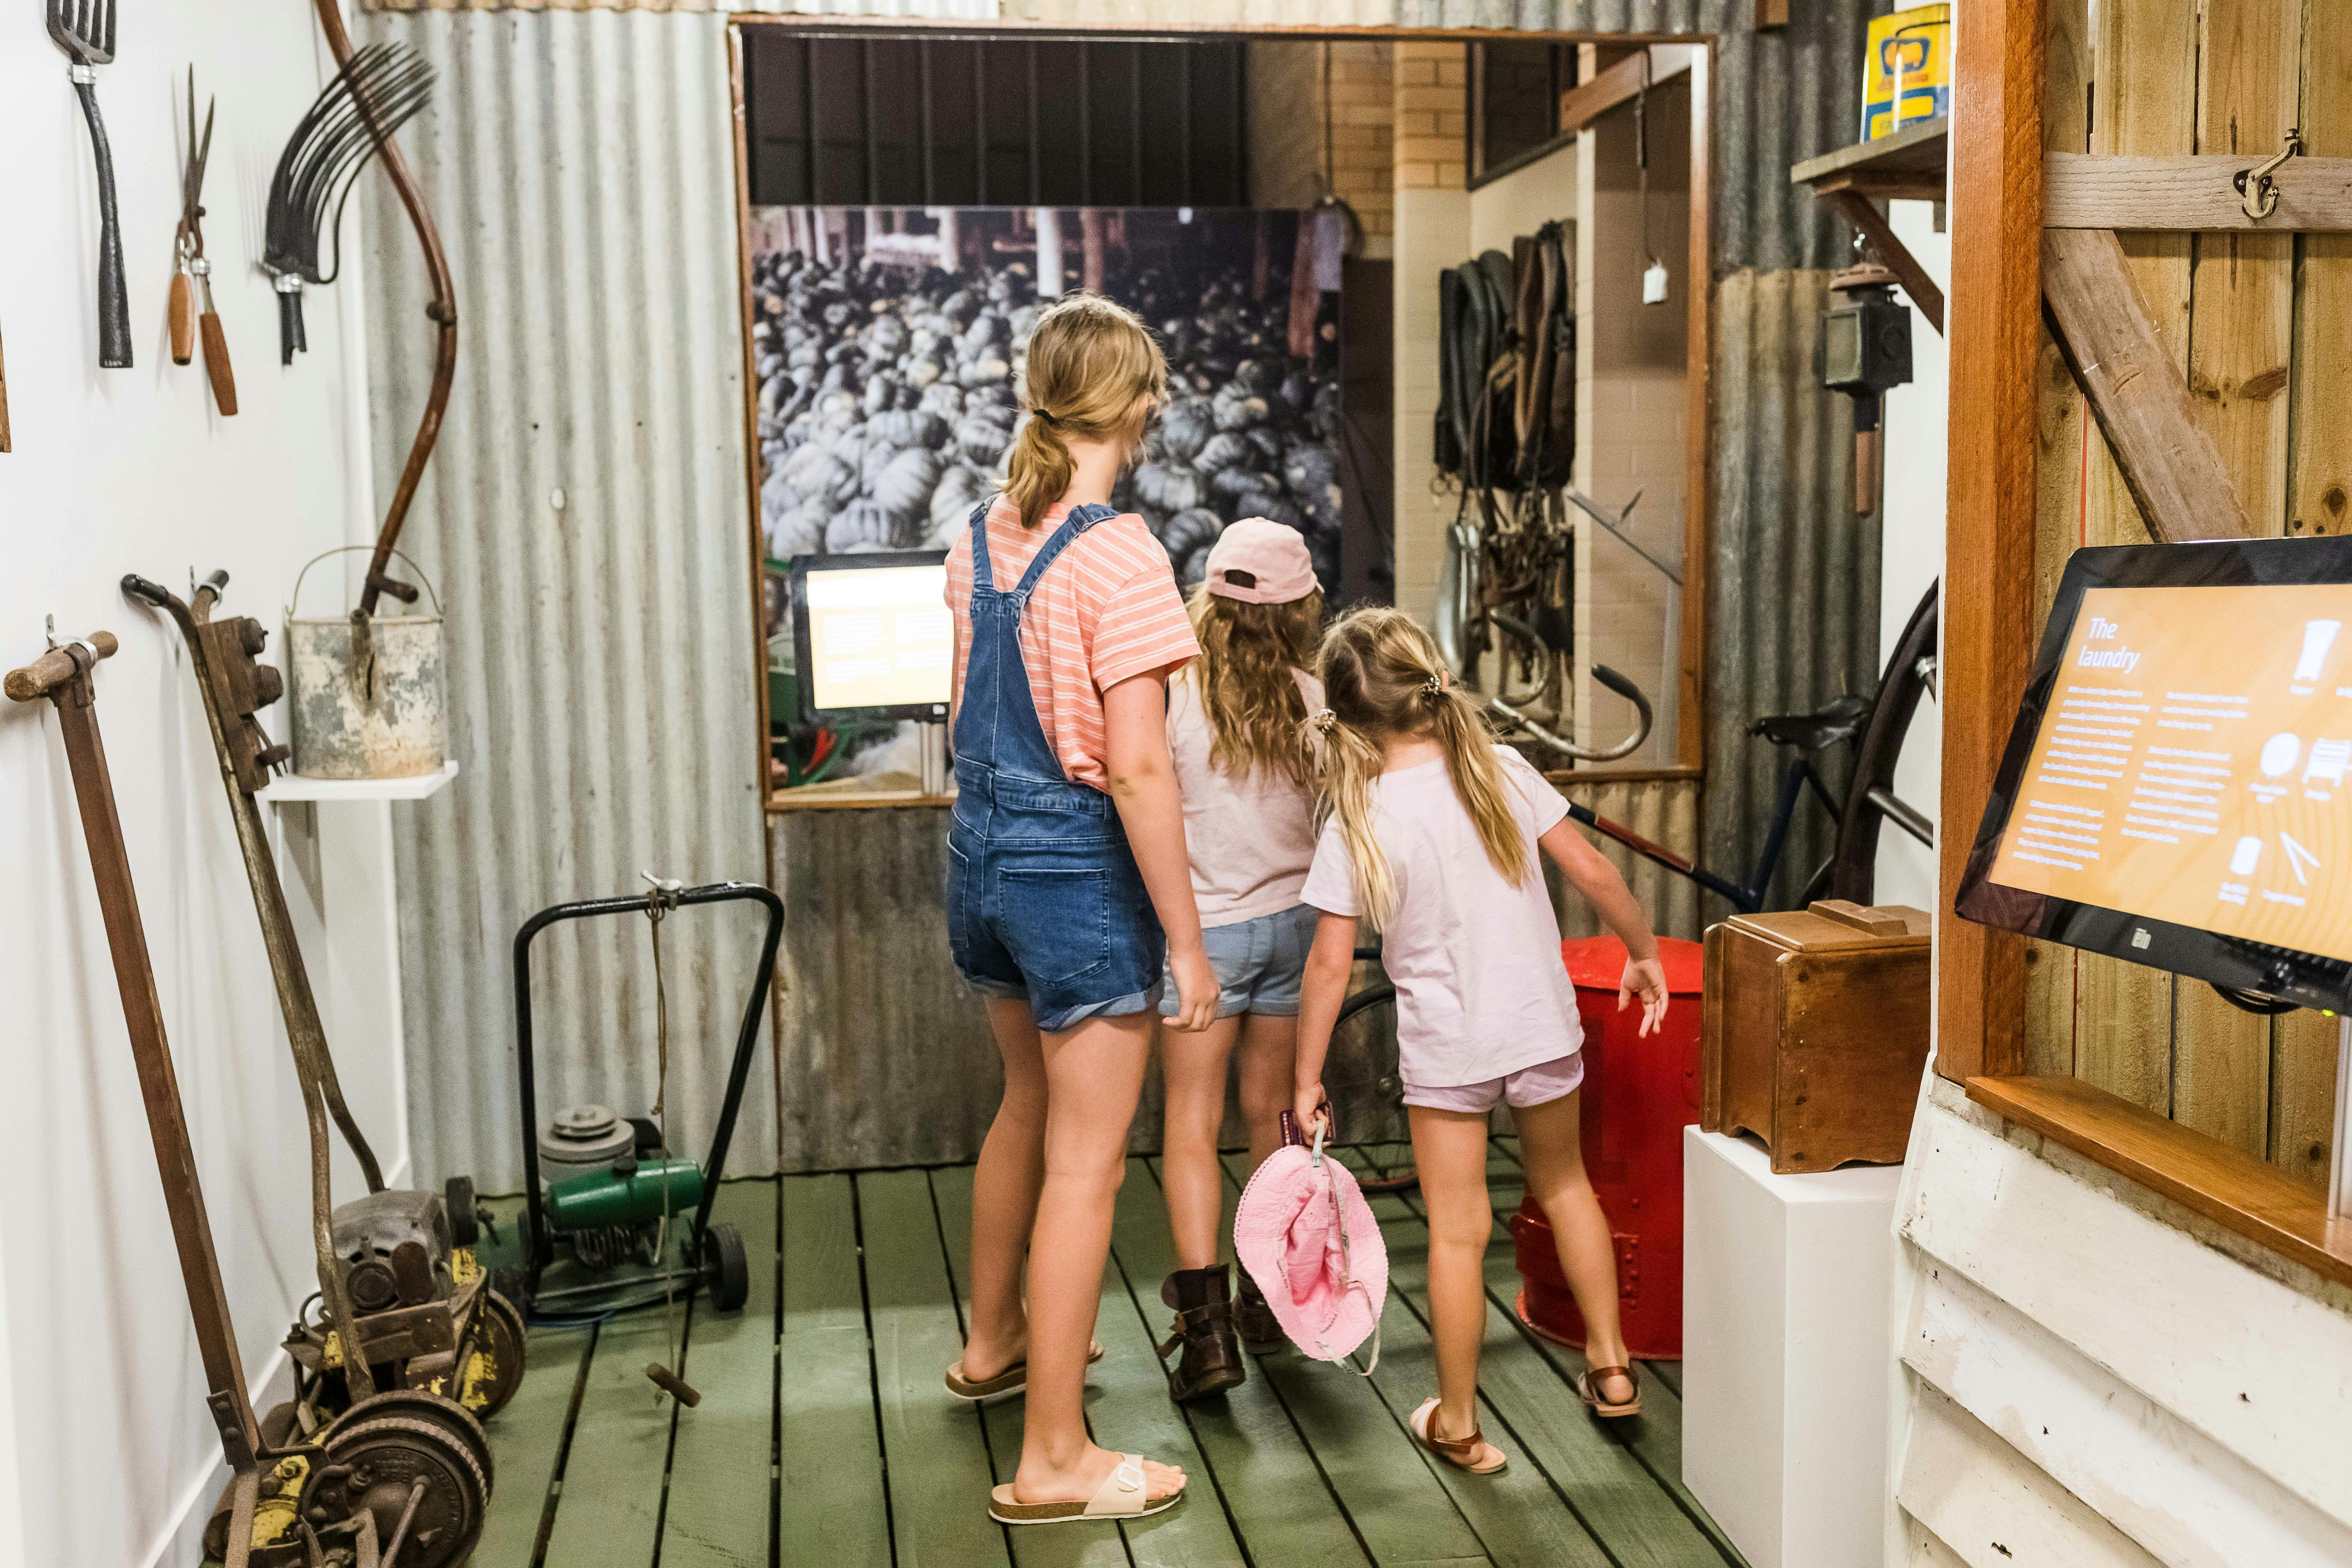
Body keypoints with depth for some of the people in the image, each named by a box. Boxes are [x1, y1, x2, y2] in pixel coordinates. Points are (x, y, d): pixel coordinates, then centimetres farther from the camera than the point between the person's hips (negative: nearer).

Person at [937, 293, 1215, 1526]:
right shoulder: (1120, 557, -20)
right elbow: (1136, 769, -22)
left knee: (1029, 1101, 27)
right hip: (1079, 868, -8)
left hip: (981, 850, 8)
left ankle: (994, 1342, 45)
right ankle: (1053, 1460, 11)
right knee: (1085, 1160, 2)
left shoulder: (984, 535, 4)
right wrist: (1185, 942, -16)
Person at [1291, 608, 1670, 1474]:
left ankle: (1457, 1421, 19)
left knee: (1457, 1230, 7)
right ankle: (1611, 1364, 33)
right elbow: (1591, 871, -3)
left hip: (1444, 1045, -3)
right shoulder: (1501, 769, -6)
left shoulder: (1356, 823, -12)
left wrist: (1308, 1078, -1)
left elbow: (1330, 963, -10)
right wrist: (1644, 952, 14)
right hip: (1542, 1023, 3)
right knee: (1564, 1183, 25)